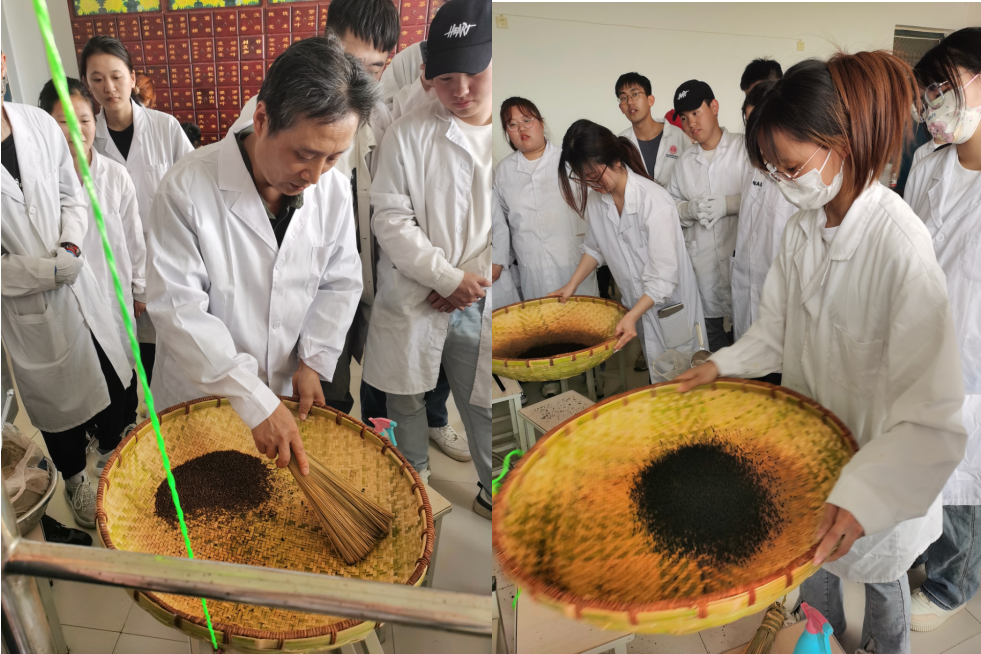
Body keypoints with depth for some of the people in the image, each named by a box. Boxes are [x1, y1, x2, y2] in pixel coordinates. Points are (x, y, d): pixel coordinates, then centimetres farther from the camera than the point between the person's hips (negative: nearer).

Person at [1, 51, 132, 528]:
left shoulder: (39, 124, -8)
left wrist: (70, 248, -14)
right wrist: (51, 270, -20)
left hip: (77, 284, 3)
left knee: (108, 378, 18)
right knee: (56, 398, 17)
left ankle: (114, 453, 47)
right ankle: (75, 479, 43)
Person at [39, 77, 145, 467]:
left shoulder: (116, 176, -7)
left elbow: (134, 237, 1)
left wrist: (141, 288, 6)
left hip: (115, 289, 1)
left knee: (122, 363, 17)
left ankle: (126, 427, 41)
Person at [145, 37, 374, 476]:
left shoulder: (334, 189, -9)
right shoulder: (187, 188, -23)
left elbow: (341, 283, 1)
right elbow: (178, 308, -24)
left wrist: (313, 361, -10)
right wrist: (255, 401, -28)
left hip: (286, 393, 4)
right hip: (198, 400, -3)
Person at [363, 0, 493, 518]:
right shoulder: (409, 133, -6)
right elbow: (390, 218, -8)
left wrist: (475, 282, -9)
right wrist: (449, 277, -14)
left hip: (481, 304, 1)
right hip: (412, 299, 0)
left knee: (485, 405, 9)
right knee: (405, 398, 14)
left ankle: (493, 490, 33)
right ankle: (412, 474, 40)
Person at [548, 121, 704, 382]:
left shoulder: (656, 203, -26)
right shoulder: (595, 196, -6)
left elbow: (663, 278, -25)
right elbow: (595, 247, 12)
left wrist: (632, 316, -32)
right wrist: (571, 285, 5)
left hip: (669, 306, -5)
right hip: (635, 303, 5)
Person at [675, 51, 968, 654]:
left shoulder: (900, 246, -30)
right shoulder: (805, 225, -7)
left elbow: (931, 414, -31)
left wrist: (860, 499, -41)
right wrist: (723, 365, -9)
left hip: (879, 464, -5)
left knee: (876, 571, 21)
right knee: (810, 558, 25)